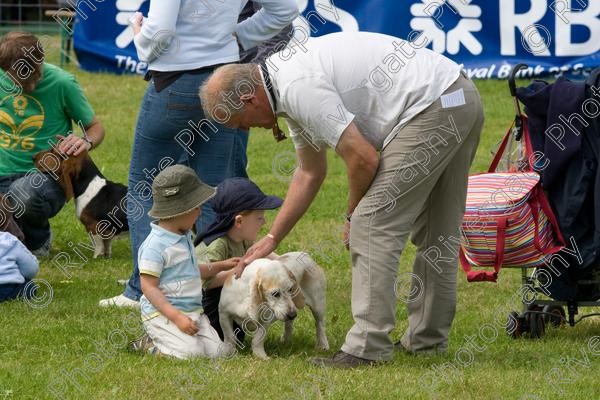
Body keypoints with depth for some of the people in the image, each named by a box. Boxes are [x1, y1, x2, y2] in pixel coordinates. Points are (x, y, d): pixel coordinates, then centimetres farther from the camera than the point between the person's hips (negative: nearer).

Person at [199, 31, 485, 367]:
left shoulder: (298, 88, -18)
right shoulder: (289, 84, 15)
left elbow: (363, 158, -17)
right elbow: (311, 174, 27)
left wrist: (353, 217, 1)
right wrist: (271, 239, 28)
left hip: (431, 109, -11)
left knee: (373, 225, -8)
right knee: (435, 234, 18)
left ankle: (368, 346, -9)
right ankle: (428, 338, 27)